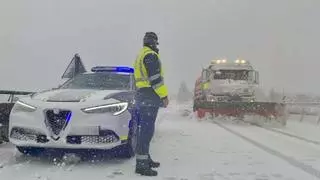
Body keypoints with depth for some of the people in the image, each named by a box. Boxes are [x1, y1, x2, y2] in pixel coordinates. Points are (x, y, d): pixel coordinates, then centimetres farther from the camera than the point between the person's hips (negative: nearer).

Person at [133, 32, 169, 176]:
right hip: (150, 98, -11)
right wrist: (164, 96, -15)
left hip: (141, 96, 11)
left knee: (144, 129, 15)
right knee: (147, 129, -12)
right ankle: (141, 164, -13)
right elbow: (155, 78, -19)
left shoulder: (140, 56, 22)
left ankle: (145, 158, 23)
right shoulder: (151, 55, -10)